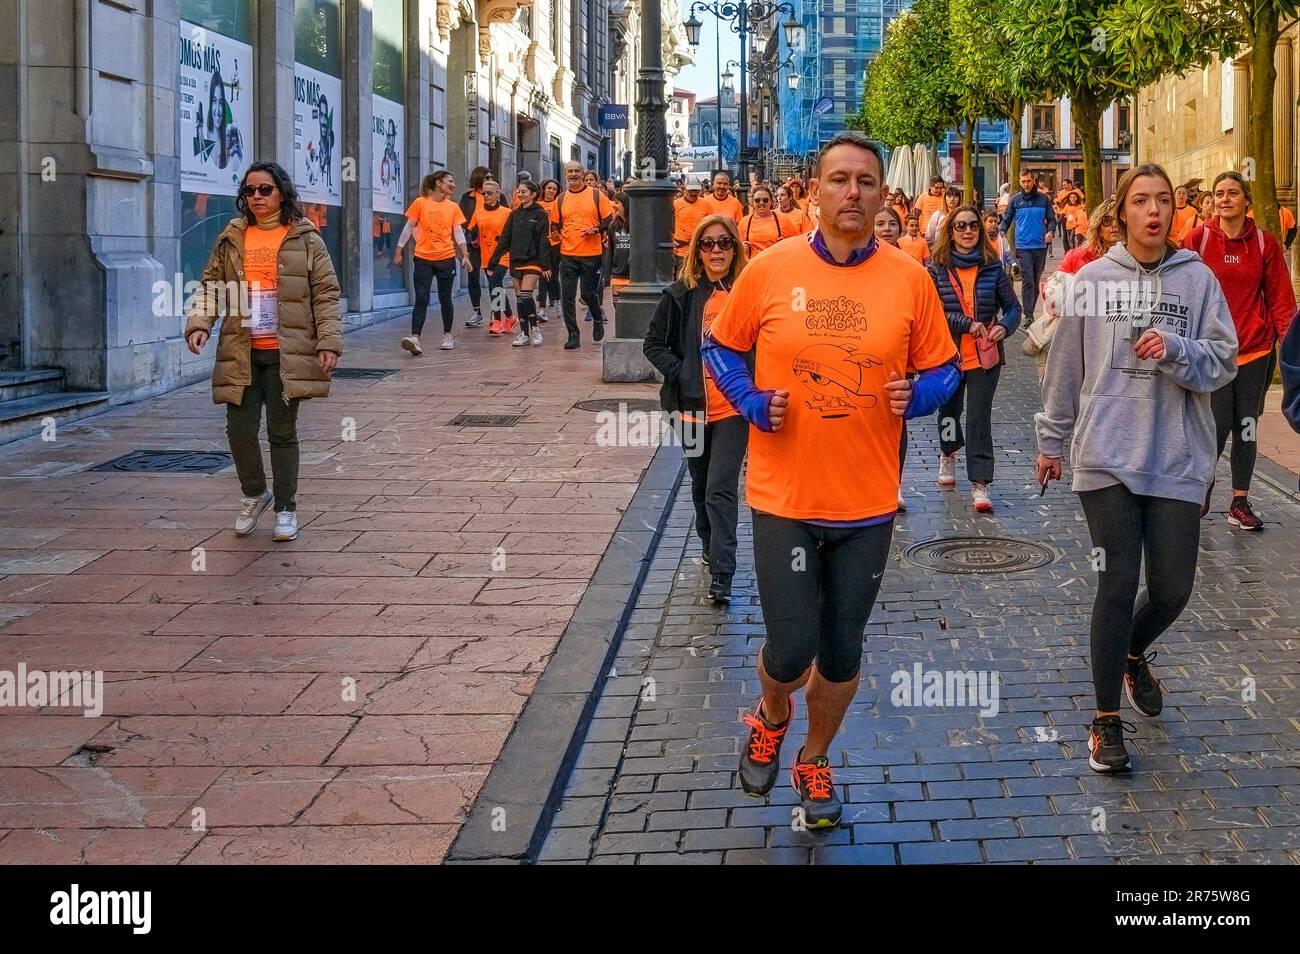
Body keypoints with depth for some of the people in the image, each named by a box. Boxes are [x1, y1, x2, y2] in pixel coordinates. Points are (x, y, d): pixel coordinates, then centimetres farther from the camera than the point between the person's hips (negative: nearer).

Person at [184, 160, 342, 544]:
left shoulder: (305, 239, 2)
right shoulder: (232, 239, 9)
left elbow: (326, 294, 1)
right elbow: (210, 285, 12)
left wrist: (329, 342, -8)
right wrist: (199, 323, -5)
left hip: (286, 354, -3)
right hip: (241, 354, 3)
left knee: (282, 432, 3)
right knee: (239, 429, 0)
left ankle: (286, 508, 17)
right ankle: (254, 493, 26)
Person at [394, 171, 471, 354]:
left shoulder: (453, 207, 7)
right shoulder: (420, 203, 0)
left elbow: (458, 232, 8)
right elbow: (409, 228, 4)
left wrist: (465, 255, -2)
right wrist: (398, 252, 3)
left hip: (446, 258, 2)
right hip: (423, 258, -2)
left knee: (445, 298, 9)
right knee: (421, 299, -10)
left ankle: (447, 335, 23)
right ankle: (414, 337, -18)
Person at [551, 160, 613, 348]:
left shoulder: (596, 195, 1)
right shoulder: (561, 199, 9)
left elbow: (609, 219, 2)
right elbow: (555, 224, 17)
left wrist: (596, 229, -15)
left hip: (591, 254, -2)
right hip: (567, 254, 2)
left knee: (589, 294, 2)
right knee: (568, 296, -2)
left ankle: (598, 319, 33)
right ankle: (573, 335, 6)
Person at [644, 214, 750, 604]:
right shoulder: (682, 293, -1)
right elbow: (654, 343, 5)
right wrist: (681, 375, -7)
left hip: (734, 407, -3)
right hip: (693, 406, 3)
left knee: (720, 489, -11)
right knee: (701, 486, 19)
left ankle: (721, 574, -11)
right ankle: (710, 547, 40)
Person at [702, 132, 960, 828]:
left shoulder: (910, 279, -2)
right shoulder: (769, 271, -6)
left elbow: (943, 369, 8)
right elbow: (719, 349, 7)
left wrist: (916, 396, -13)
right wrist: (753, 403, -9)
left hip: (868, 503, 2)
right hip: (783, 499, -2)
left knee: (841, 652, 12)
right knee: (790, 651, -4)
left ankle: (814, 759, 38)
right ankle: (772, 716, 33)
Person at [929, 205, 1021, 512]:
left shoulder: (993, 267, 0)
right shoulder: (937, 269, -3)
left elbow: (1013, 307, 4)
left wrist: (1004, 327, -17)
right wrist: (968, 324, -21)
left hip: (985, 356, -1)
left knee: (979, 417, -6)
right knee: (949, 410, 19)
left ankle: (980, 483, -5)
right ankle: (948, 455, 48)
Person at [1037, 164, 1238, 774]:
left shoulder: (1197, 280, 3)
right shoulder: (1091, 280, 3)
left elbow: (1223, 362, 0)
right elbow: (1065, 365, 9)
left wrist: (1175, 349, -18)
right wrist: (1050, 441, 14)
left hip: (1177, 459, 1)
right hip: (1107, 454, -1)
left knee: (1172, 589, 3)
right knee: (1118, 582, -5)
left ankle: (1132, 654, 39)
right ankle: (1106, 720, 10)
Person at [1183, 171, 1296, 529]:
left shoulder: (1264, 242, 2)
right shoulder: (1198, 238, -3)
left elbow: (1279, 295, 4)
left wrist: (1286, 339, -5)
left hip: (1255, 348, 2)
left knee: (1247, 428, 5)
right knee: (1217, 425, -7)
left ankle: (1240, 501, 16)